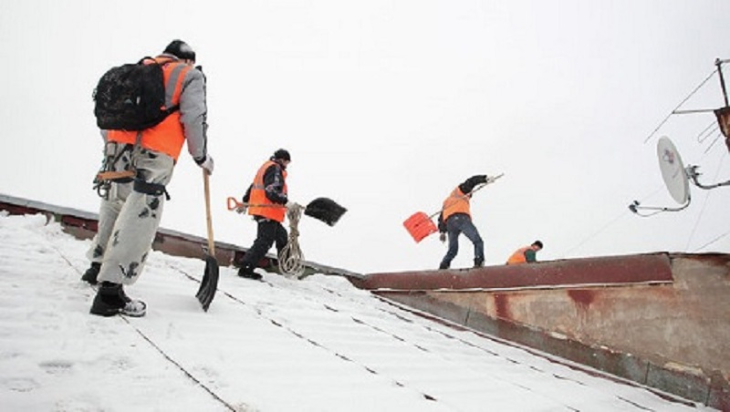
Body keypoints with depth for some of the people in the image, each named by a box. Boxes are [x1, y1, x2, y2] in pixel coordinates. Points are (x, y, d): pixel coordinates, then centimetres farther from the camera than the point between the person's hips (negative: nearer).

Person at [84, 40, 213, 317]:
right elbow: (194, 117, -4)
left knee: (114, 206, 23)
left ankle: (98, 266, 38)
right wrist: (201, 156, 7)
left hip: (118, 149, 7)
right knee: (139, 220, -8)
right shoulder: (189, 75, 9)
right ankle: (110, 291, -12)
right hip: (152, 158, -7)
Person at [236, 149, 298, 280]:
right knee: (264, 242, -10)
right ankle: (245, 268, -10)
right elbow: (271, 191, -26)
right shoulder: (275, 169, -11)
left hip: (260, 209, 11)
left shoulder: (266, 166, 22)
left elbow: (253, 186, 29)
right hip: (267, 212, -11)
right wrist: (286, 202, -34)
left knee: (281, 235, 20)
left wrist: (245, 203, 37)